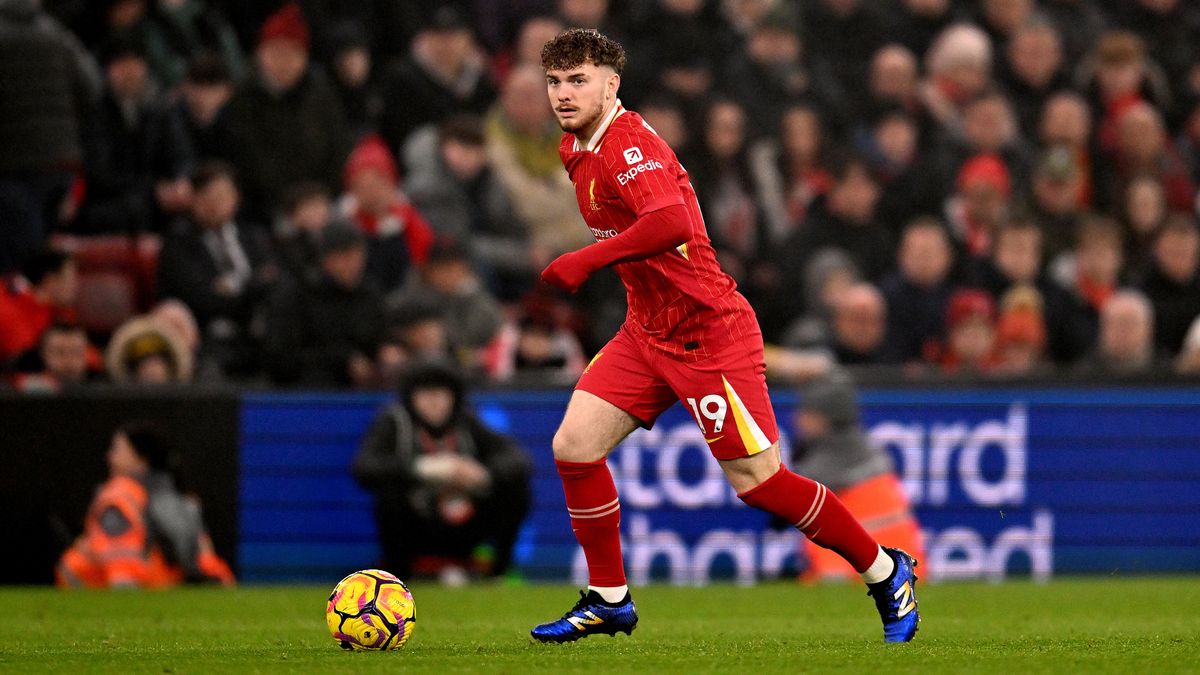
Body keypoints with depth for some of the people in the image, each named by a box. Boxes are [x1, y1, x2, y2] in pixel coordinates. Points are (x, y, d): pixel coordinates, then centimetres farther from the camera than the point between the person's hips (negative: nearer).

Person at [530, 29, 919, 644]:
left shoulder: (626, 144, -21)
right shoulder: (577, 148, 9)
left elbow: (672, 223, -37)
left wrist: (587, 260, -33)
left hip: (706, 333, -9)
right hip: (646, 332, 9)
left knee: (757, 479, -6)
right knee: (574, 445, -2)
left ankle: (885, 573, 10)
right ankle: (609, 600, 9)